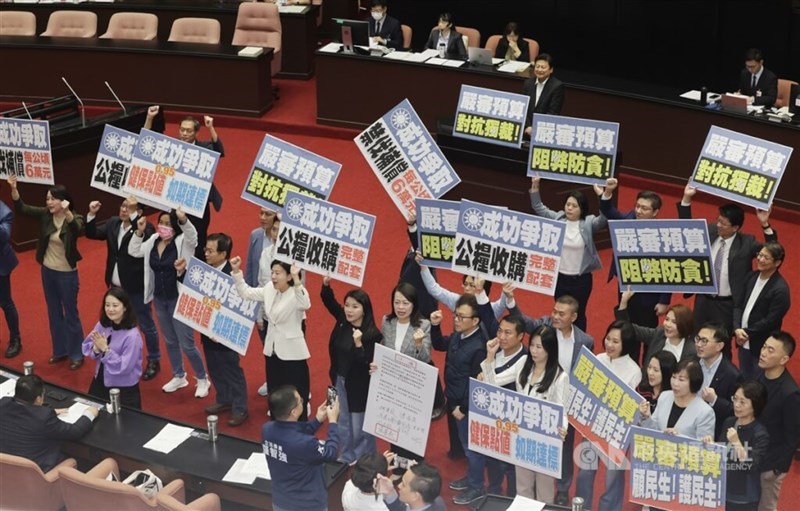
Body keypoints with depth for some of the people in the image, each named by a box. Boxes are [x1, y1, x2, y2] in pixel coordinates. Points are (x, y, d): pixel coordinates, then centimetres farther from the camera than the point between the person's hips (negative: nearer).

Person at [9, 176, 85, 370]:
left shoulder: (74, 219, -18)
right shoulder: (45, 214, -5)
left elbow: (77, 229, -40)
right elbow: (21, 209, -8)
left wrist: (67, 213, -59)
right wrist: (13, 188, -24)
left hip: (67, 274, -6)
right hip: (47, 271, 6)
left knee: (71, 314, 6)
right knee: (54, 312, 18)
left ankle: (77, 355, 20)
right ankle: (60, 350, 33)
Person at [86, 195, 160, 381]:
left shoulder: (144, 227, -17)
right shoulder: (113, 223, 2)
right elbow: (92, 234, 4)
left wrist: (133, 214, -39)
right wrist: (92, 214, -12)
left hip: (136, 287, -6)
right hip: (116, 286, 7)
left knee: (146, 325, 6)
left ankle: (153, 361, 21)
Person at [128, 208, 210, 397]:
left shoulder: (183, 242, -15)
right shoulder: (153, 241, 1)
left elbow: (192, 235, -37)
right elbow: (133, 251, 13)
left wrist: (184, 220, -56)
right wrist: (139, 232, -2)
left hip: (179, 299, -6)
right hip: (160, 300, 6)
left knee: (186, 344, -1)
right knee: (170, 341, 19)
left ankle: (202, 379, 18)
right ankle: (179, 376, 37)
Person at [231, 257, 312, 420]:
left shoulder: (297, 293, -18)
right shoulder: (269, 289, 4)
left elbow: (305, 305, -40)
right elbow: (246, 293, 12)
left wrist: (296, 279, -49)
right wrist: (236, 271, 1)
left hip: (292, 353, -8)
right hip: (272, 350, 8)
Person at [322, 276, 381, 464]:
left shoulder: (372, 334, -22)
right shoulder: (343, 321, -4)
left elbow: (367, 364, -25)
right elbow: (329, 301, 4)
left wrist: (358, 344, -39)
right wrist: (326, 284, -14)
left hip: (359, 385, -7)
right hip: (340, 380, 7)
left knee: (359, 427, 6)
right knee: (343, 424, 20)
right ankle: (345, 458, 36)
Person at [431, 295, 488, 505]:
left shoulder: (479, 346, -27)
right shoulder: (458, 336, -1)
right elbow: (439, 346, 19)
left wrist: (463, 407, -16)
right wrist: (435, 326, 2)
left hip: (469, 405, -8)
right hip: (456, 401, 8)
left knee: (472, 445, 7)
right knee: (465, 443, 23)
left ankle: (477, 487, 23)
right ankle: (472, 477, 40)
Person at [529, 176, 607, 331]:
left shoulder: (589, 223, -9)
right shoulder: (558, 218, -1)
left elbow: (604, 219, -25)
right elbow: (538, 207, 4)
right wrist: (535, 186, -8)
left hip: (581, 279, -3)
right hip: (559, 277, 3)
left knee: (578, 315, 10)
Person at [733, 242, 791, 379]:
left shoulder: (780, 289, -18)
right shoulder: (752, 276, 4)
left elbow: (770, 321, -19)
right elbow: (738, 304, 5)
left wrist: (746, 332, -13)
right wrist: (737, 329, -10)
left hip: (762, 347, -7)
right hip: (744, 343, 7)